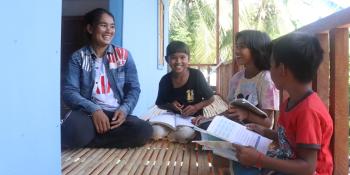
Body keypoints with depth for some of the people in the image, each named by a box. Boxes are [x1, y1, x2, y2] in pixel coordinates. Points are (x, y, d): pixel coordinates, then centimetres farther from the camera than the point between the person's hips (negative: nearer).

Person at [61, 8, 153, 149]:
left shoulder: (124, 55, 10)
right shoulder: (78, 57, 5)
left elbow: (134, 88, 7)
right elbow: (69, 91, -5)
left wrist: (124, 109, -13)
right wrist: (94, 110, -21)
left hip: (116, 113, 4)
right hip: (88, 112, -3)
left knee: (144, 130, -28)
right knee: (75, 130, -39)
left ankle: (87, 141, -13)